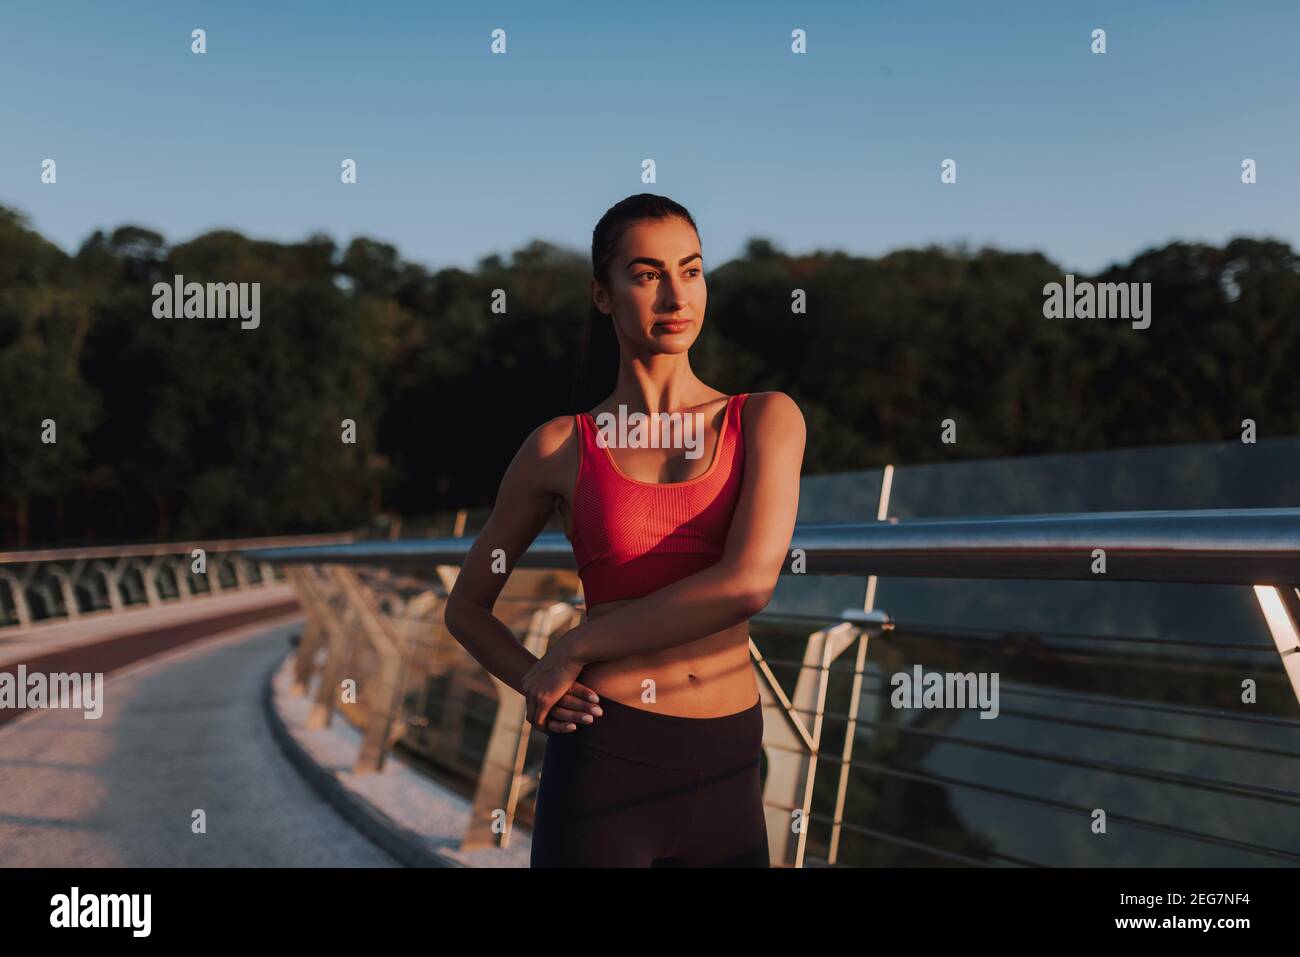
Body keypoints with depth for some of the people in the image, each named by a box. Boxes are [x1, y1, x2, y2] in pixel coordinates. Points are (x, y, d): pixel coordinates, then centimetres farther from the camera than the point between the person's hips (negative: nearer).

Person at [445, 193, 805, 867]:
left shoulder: (766, 419, 2)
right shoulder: (559, 447, 4)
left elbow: (751, 581, -13)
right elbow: (466, 608, 13)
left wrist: (575, 648, -9)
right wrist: (538, 685, -6)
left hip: (726, 773, 1)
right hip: (602, 762, -1)